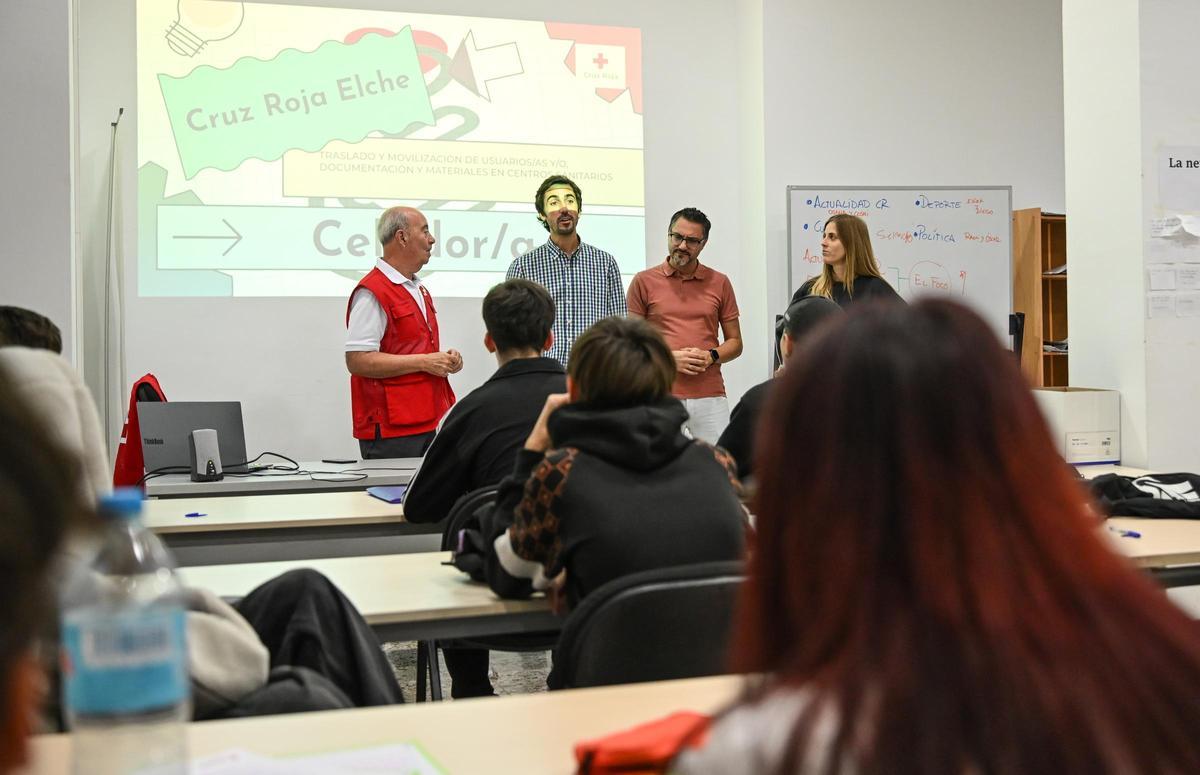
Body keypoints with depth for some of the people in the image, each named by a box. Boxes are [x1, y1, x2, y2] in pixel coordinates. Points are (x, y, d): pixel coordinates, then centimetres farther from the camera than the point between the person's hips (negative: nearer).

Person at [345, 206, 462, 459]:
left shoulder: (419, 290, 19)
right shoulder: (372, 293, -11)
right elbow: (357, 360, -19)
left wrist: (445, 360, 7)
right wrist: (424, 362, -17)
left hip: (428, 425, 9)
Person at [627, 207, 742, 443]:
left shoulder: (719, 283, 9)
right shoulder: (643, 281, 5)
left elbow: (735, 342, 13)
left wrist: (710, 356, -8)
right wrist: (669, 357, -10)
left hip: (710, 396, 1)